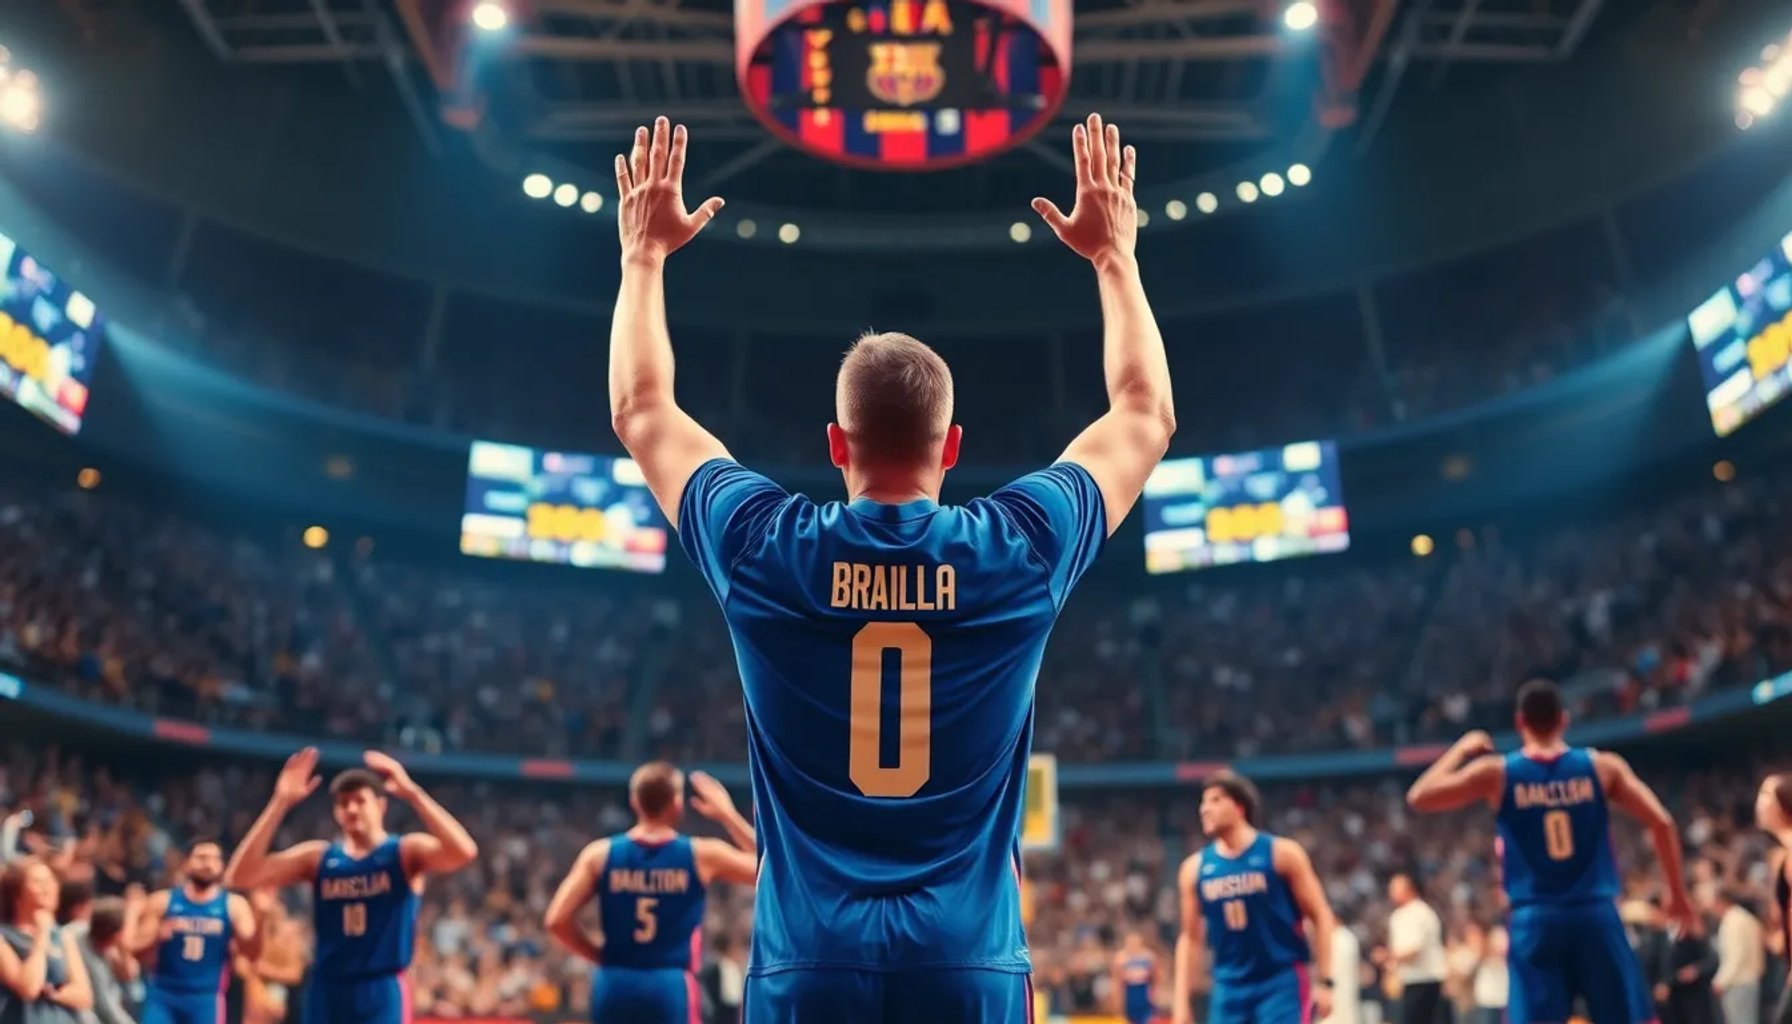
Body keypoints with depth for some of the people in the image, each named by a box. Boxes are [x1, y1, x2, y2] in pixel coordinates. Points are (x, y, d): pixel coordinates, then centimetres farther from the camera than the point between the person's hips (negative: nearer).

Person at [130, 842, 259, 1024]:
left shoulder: (234, 905, 0)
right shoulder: (161, 902, 3)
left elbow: (250, 953, -9)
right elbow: (136, 949, 3)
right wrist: (156, 937, -19)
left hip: (206, 998, -1)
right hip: (162, 994, 1)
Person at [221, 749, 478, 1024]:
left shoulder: (405, 852, -3)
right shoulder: (318, 858, 6)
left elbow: (464, 852, -25)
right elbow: (239, 876, -5)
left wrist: (412, 793, -30)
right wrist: (280, 803, -13)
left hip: (382, 993, -4)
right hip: (327, 992, 4)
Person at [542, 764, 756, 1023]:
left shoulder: (600, 854, 1)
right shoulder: (701, 854, -3)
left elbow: (557, 921, -4)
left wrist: (600, 955, 11)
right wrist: (728, 815, 14)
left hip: (614, 985, 3)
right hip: (671, 987, -3)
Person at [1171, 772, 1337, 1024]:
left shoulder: (1281, 853, -6)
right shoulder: (1194, 868, 4)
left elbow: (1320, 917, -2)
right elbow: (1190, 938, 11)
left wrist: (1324, 981, -8)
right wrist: (1182, 1001, 6)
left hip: (1282, 983, -4)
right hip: (1229, 987, 4)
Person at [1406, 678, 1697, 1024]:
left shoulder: (1496, 773, 0)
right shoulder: (1603, 766, 3)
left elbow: (1418, 797, 4)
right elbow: (1662, 823, -2)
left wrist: (1462, 749, 17)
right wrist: (1678, 895, 9)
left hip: (1534, 919, -1)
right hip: (1596, 913, 1)